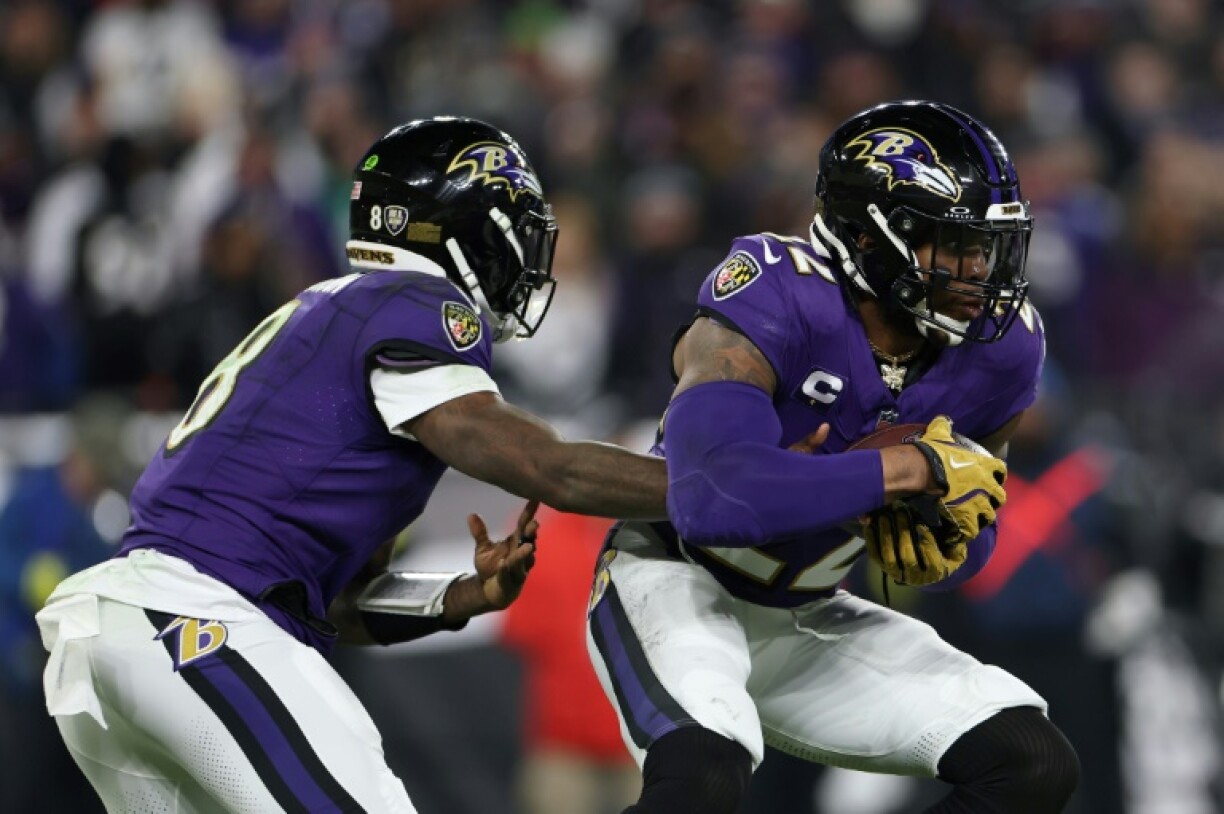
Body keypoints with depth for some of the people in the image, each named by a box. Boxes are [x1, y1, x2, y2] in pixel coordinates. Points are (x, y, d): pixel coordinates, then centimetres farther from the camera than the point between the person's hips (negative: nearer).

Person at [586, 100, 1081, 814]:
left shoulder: (999, 347, -8)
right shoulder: (773, 307, -27)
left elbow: (969, 543, 7)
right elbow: (713, 498, -44)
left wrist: (942, 546, -19)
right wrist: (914, 468, -37)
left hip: (803, 621, 7)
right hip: (677, 585, -7)